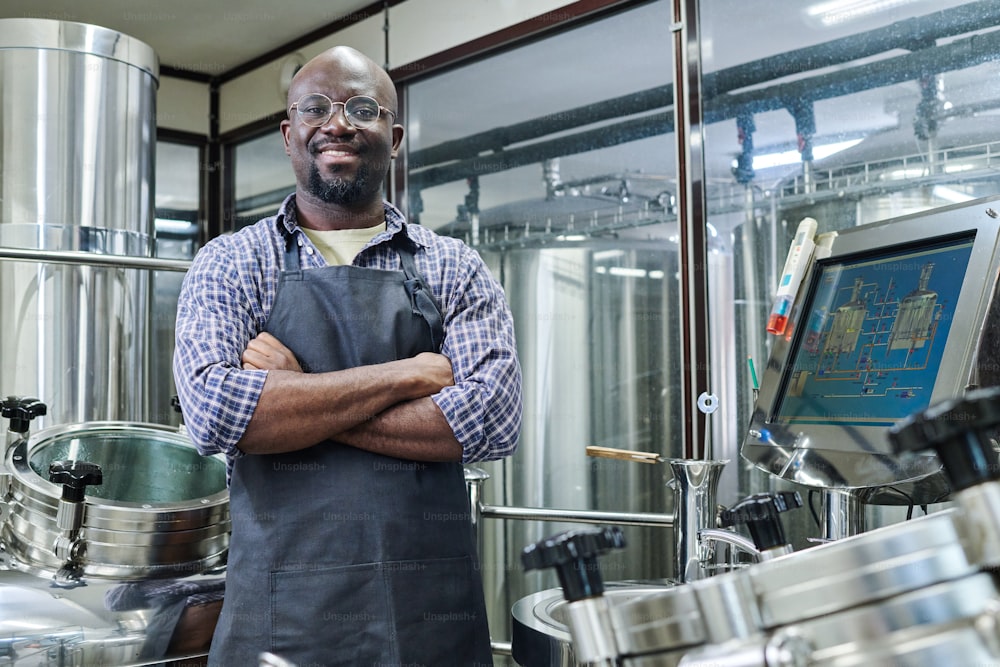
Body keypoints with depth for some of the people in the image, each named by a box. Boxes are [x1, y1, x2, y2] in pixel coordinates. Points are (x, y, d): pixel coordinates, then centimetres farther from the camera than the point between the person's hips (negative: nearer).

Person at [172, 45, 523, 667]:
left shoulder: (457, 269, 4)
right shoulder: (230, 263, 2)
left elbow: (494, 420, -11)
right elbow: (213, 412, -14)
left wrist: (293, 398, -13)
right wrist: (408, 374, -13)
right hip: (280, 609, 0)